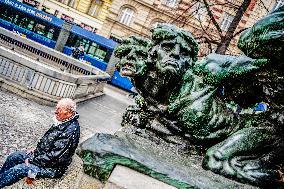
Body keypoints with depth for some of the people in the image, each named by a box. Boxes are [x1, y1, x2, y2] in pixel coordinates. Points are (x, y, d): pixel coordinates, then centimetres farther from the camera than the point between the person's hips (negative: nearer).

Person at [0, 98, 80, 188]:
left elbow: (55, 157, -29)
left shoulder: (71, 131, -31)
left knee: (17, 170, -17)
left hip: (53, 167, -9)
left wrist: (32, 160, -18)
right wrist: (36, 149, 6)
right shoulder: (62, 122, -1)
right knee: (13, 157, 7)